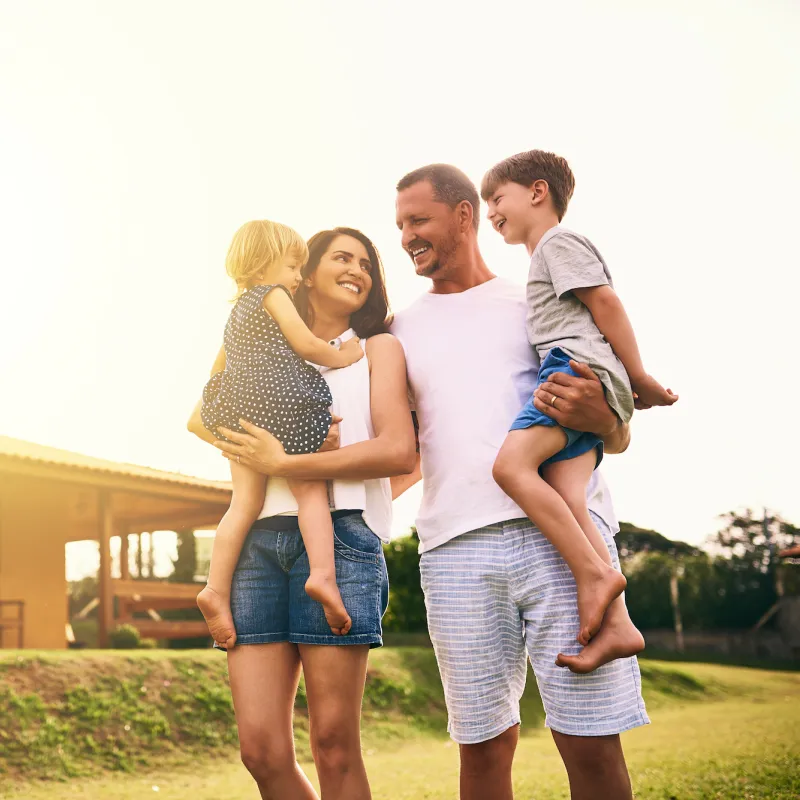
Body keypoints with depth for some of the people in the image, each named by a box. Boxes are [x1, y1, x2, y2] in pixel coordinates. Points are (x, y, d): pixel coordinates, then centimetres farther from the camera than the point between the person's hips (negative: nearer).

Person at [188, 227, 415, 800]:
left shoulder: (378, 349, 15)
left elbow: (399, 452, -1)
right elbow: (201, 418, 17)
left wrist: (284, 464, -5)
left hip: (339, 535, -3)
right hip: (261, 541, 3)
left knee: (335, 747, -5)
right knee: (262, 749, -4)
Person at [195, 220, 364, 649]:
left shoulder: (237, 310, 28)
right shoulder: (272, 295, 4)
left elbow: (218, 369, 33)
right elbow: (305, 344, -5)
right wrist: (341, 356, 9)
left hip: (240, 414, 7)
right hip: (282, 407, -6)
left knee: (244, 502, 1)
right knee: (311, 490, -4)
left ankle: (217, 587, -10)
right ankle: (322, 573, -22)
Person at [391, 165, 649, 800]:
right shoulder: (400, 331, 22)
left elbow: (619, 440, 13)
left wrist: (602, 419, -10)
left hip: (561, 532, -2)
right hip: (455, 549, 2)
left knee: (592, 743, -7)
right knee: (483, 744, 1)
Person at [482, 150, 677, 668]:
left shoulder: (558, 242, 6)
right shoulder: (550, 254, 36)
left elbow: (605, 300, -5)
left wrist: (639, 380, -5)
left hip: (579, 365, -9)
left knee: (512, 465, -26)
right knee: (566, 503, -11)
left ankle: (596, 571, -28)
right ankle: (616, 624, -24)